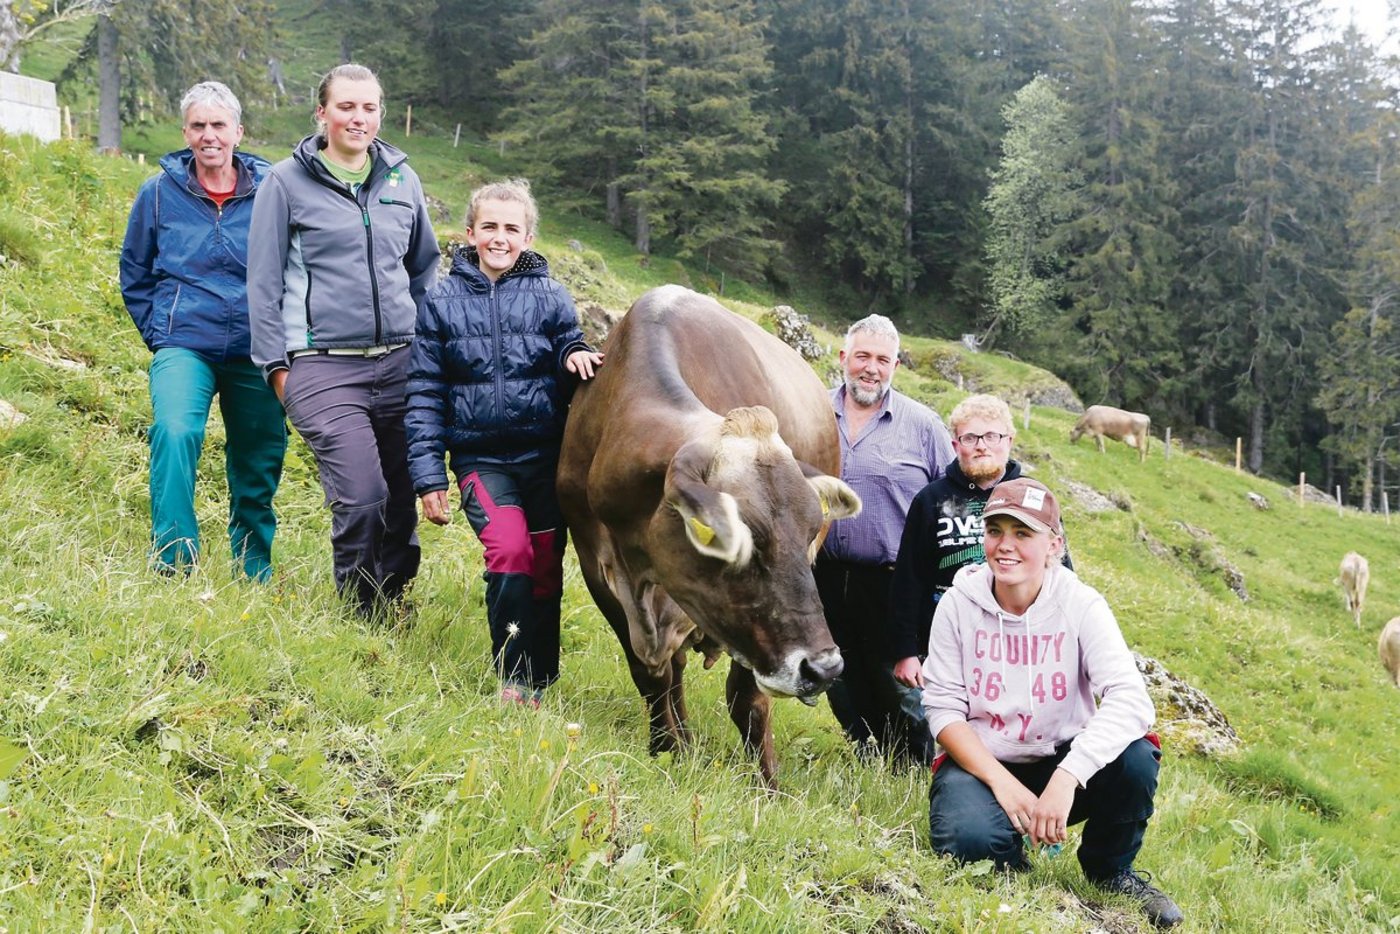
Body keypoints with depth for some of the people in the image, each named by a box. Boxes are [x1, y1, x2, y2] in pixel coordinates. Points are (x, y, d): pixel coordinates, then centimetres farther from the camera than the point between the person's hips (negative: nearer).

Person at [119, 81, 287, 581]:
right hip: (185, 348, -1)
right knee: (175, 433, -28)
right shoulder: (160, 192, 2)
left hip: (256, 354, 1)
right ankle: (173, 566, -21)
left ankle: (254, 572, 29)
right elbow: (134, 274, 14)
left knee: (259, 464, 9)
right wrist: (160, 333, 7)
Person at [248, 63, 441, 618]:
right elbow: (264, 281, 3)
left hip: (400, 364, 4)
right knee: (361, 499, -14)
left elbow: (425, 265, 25)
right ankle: (362, 614, 7)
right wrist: (276, 364, -1)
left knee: (404, 498, 3)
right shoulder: (287, 182, 2)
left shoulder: (402, 180, 13)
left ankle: (395, 602, 22)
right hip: (324, 368, -4)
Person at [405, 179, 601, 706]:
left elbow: (570, 357, 15)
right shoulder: (441, 303, 4)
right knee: (509, 549, -22)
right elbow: (424, 393, 4)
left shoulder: (550, 298, 5)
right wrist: (428, 477, -1)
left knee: (546, 568, 5)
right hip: (481, 459, -2)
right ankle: (512, 677, -8)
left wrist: (575, 356, -12)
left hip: (545, 457, 2)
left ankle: (540, 681, 23)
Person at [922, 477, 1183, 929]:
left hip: (1061, 761, 1)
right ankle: (1013, 861, 7)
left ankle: (1111, 869, 3)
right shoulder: (959, 604, -8)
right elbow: (943, 709, -8)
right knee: (972, 839, -33)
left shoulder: (1080, 605, -12)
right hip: (980, 761, -1)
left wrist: (1066, 777, -39)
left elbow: (1130, 700, -25)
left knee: (1135, 758, -29)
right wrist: (1002, 783, -22)